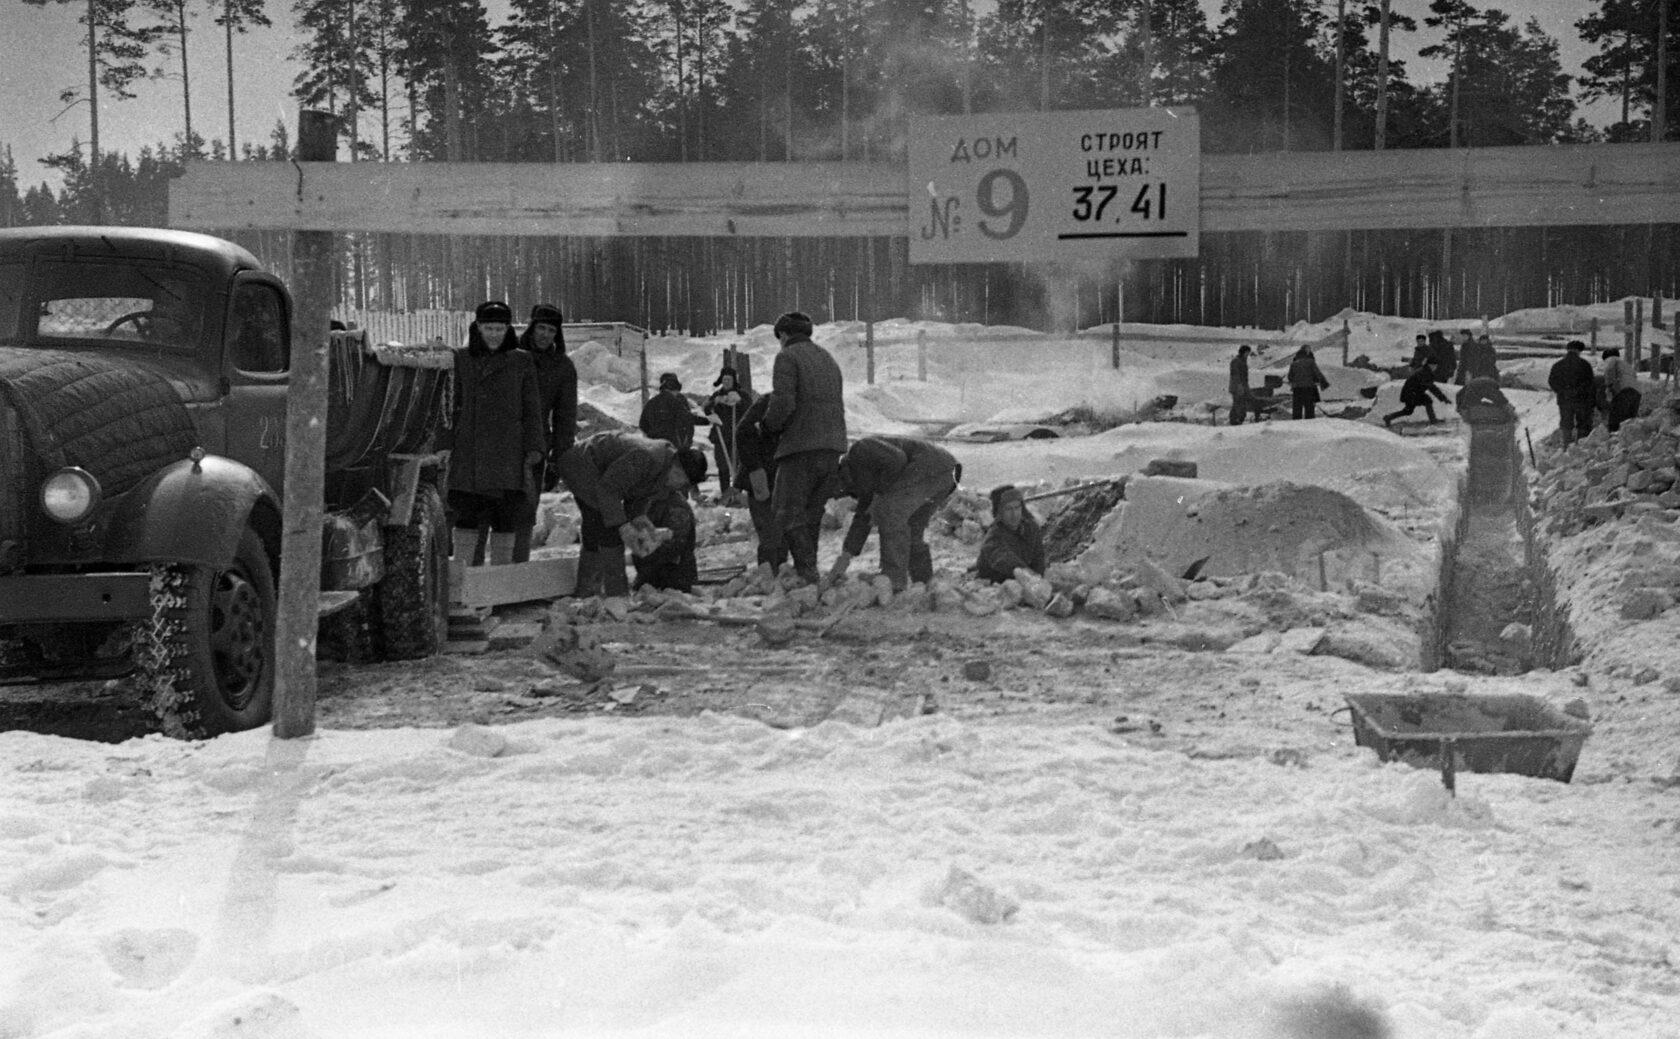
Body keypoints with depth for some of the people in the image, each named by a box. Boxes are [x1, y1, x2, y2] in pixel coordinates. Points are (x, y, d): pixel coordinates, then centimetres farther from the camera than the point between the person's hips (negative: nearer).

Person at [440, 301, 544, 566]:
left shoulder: (521, 362, 7)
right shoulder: (461, 360, 8)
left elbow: (531, 408, 8)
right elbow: (450, 406, 11)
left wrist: (534, 447, 0)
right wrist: (444, 445, 4)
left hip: (508, 454, 0)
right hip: (468, 452, 0)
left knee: (506, 519, 1)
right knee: (466, 516, -4)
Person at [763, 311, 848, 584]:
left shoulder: (788, 357, -4)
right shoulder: (828, 359, 22)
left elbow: (783, 402, -16)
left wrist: (770, 425, 1)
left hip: (801, 448, -8)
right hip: (832, 448, 8)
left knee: (789, 513, -4)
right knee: (812, 513, 14)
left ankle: (807, 570, -16)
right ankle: (807, 571, 14)